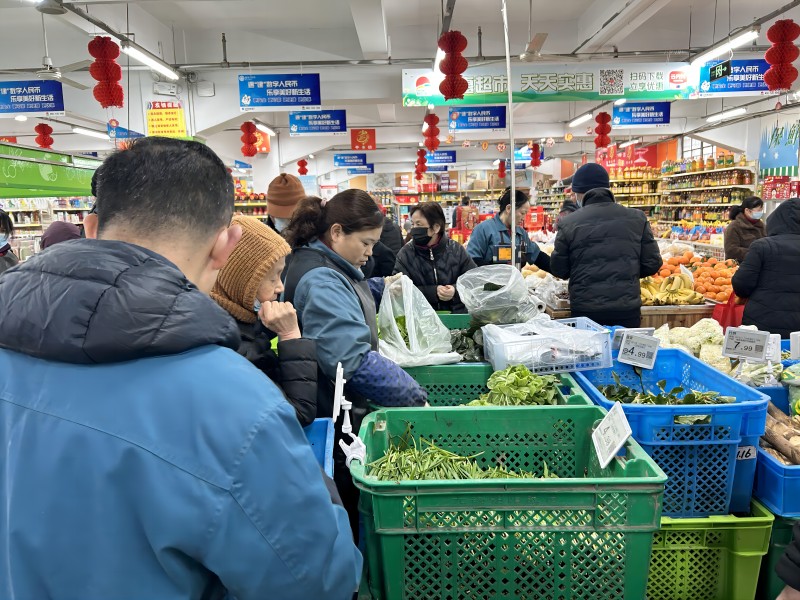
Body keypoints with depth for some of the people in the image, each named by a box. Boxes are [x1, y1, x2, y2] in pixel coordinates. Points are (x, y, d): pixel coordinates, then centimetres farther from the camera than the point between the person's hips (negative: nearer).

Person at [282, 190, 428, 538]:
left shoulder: (333, 270, 9)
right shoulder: (320, 280, -23)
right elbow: (354, 360, -32)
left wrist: (383, 287, 16)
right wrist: (415, 397, -26)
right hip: (335, 423, -10)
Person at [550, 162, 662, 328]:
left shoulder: (568, 223, -7)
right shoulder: (637, 218, 0)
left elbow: (559, 270, 0)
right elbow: (653, 263, 2)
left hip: (585, 310, -2)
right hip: (628, 310, 2)